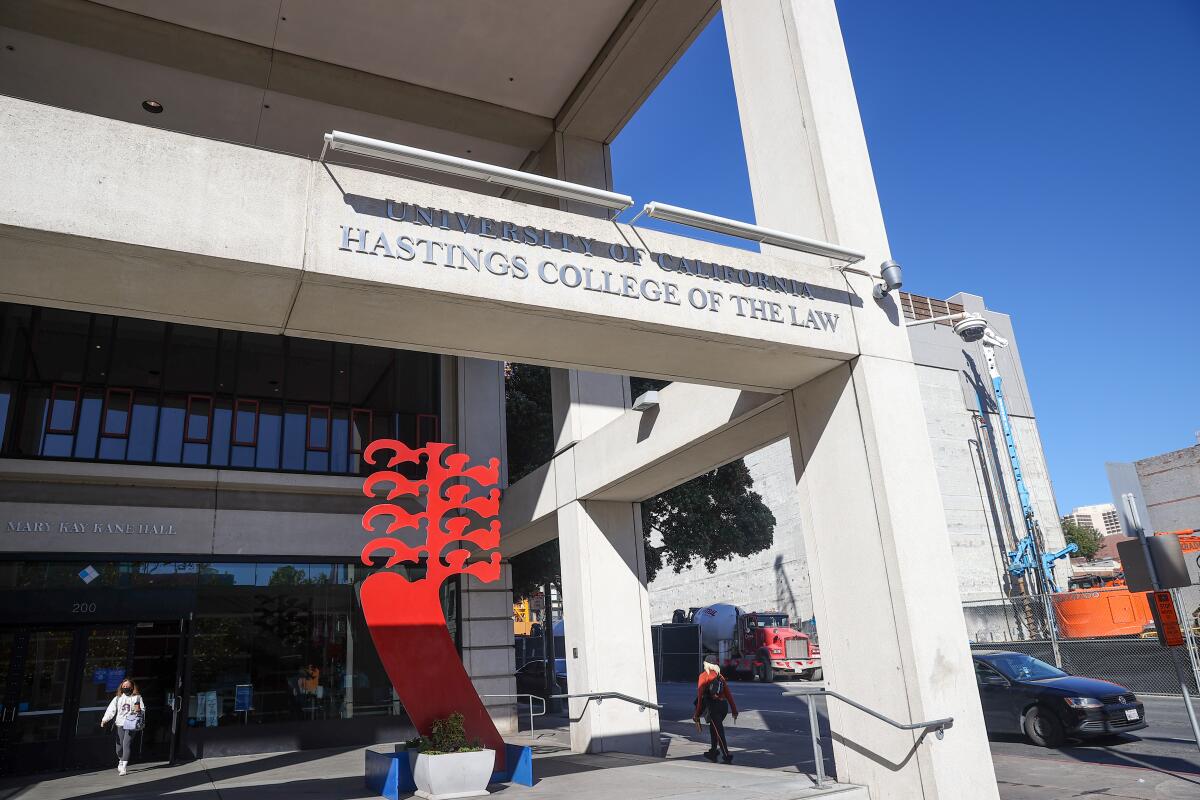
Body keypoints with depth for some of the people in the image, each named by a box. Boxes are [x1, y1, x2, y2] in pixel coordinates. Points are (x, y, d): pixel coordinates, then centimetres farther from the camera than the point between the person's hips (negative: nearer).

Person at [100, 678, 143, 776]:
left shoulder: (137, 697, 7)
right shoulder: (117, 698, 11)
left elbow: (143, 710, 9)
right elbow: (111, 710, 0)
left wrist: (139, 710, -14)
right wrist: (105, 720, -15)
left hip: (131, 724, -2)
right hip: (119, 724, 3)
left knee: (126, 744, -12)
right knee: (119, 745, 5)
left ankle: (123, 767, -12)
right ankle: (120, 762, 31)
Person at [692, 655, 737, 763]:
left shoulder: (704, 676, 1)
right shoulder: (720, 676, 17)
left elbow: (700, 695, -4)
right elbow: (728, 694, 13)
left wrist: (697, 714, -1)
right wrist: (734, 710, 14)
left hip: (713, 705, -6)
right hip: (724, 705, 6)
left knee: (719, 731, -3)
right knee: (713, 728, 24)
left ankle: (727, 757, -9)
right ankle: (713, 752, 32)